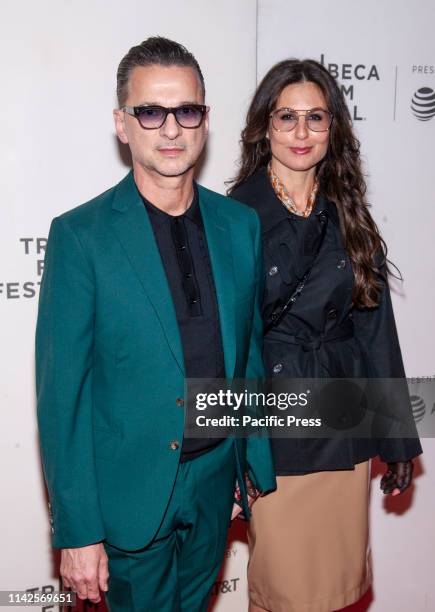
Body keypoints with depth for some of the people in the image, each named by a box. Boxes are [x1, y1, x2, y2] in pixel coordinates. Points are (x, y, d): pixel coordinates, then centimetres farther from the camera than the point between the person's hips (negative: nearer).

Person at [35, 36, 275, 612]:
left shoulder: (241, 224, 0)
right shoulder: (79, 235, -13)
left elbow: (249, 349, 9)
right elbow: (61, 391, -13)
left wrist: (258, 461, 10)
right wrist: (77, 530, -12)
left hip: (217, 478, 5)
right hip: (131, 490, -4)